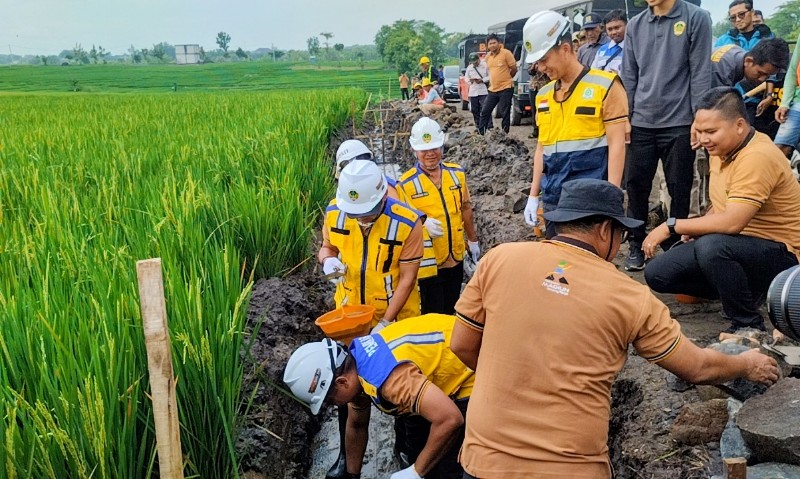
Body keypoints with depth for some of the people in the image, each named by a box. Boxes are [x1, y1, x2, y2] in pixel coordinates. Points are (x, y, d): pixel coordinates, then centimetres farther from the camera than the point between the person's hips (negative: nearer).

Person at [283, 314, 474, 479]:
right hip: (442, 378, 9)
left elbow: (450, 419, -40)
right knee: (417, 446, 20)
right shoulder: (355, 362, -5)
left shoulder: (387, 377, -35)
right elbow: (356, 425, 11)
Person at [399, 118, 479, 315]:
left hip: (456, 258, 4)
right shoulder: (407, 183, -12)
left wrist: (473, 240, 16)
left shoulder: (457, 174, 2)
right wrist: (422, 223, -28)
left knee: (452, 311, 20)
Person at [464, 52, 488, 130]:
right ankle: (478, 126, 19)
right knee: (474, 110, 8)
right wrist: (470, 80, -3)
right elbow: (466, 78, 19)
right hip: (473, 92, 5)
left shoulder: (485, 65, -3)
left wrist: (482, 80, -14)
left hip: (483, 91, -5)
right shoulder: (469, 68, 12)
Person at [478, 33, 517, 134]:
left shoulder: (506, 53, -9)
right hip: (493, 89, 7)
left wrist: (505, 79, 7)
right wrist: (493, 81, 15)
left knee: (504, 113, -2)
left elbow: (514, 69, -5)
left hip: (506, 89, -6)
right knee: (485, 111, 7)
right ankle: (481, 133, 15)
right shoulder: (487, 57, 11)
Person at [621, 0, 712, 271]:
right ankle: (636, 244, 18)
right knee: (636, 185, 6)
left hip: (679, 123, -3)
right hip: (641, 122, 3)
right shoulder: (635, 25, 9)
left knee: (679, 189, 6)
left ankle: (676, 245, 19)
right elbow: (628, 75, 10)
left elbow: (700, 72, -5)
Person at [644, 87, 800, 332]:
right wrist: (696, 228, -5)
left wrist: (672, 226, -21)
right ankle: (744, 290, 11)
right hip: (728, 245, 9)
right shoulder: (722, 148, 4)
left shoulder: (757, 157, -24)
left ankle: (748, 325, -16)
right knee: (656, 274, -3)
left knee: (711, 246, -38)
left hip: (778, 254, -9)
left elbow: (732, 222, -31)